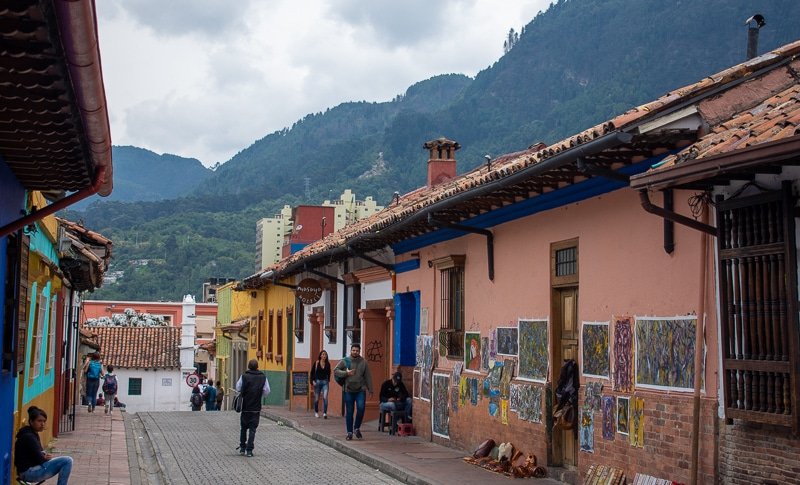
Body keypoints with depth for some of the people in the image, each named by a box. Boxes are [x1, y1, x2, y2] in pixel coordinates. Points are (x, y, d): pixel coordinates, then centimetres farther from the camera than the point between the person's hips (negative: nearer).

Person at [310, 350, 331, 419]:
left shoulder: (328, 364, 3)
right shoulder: (316, 363, -3)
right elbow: (312, 372, 1)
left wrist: (328, 380, 9)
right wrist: (313, 381, -6)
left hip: (325, 382, 1)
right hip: (317, 381, -1)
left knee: (325, 397, -13)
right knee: (317, 398, 8)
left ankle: (324, 413, -13)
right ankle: (316, 412, 25)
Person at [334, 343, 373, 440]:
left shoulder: (363, 362, 6)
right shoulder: (344, 361, 3)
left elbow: (368, 377, 7)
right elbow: (335, 371, 0)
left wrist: (370, 390, 3)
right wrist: (346, 373, -14)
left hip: (360, 390, 0)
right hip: (348, 391, 0)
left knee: (361, 408, -16)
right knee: (349, 412, 3)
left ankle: (357, 428, 5)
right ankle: (349, 432, 14)